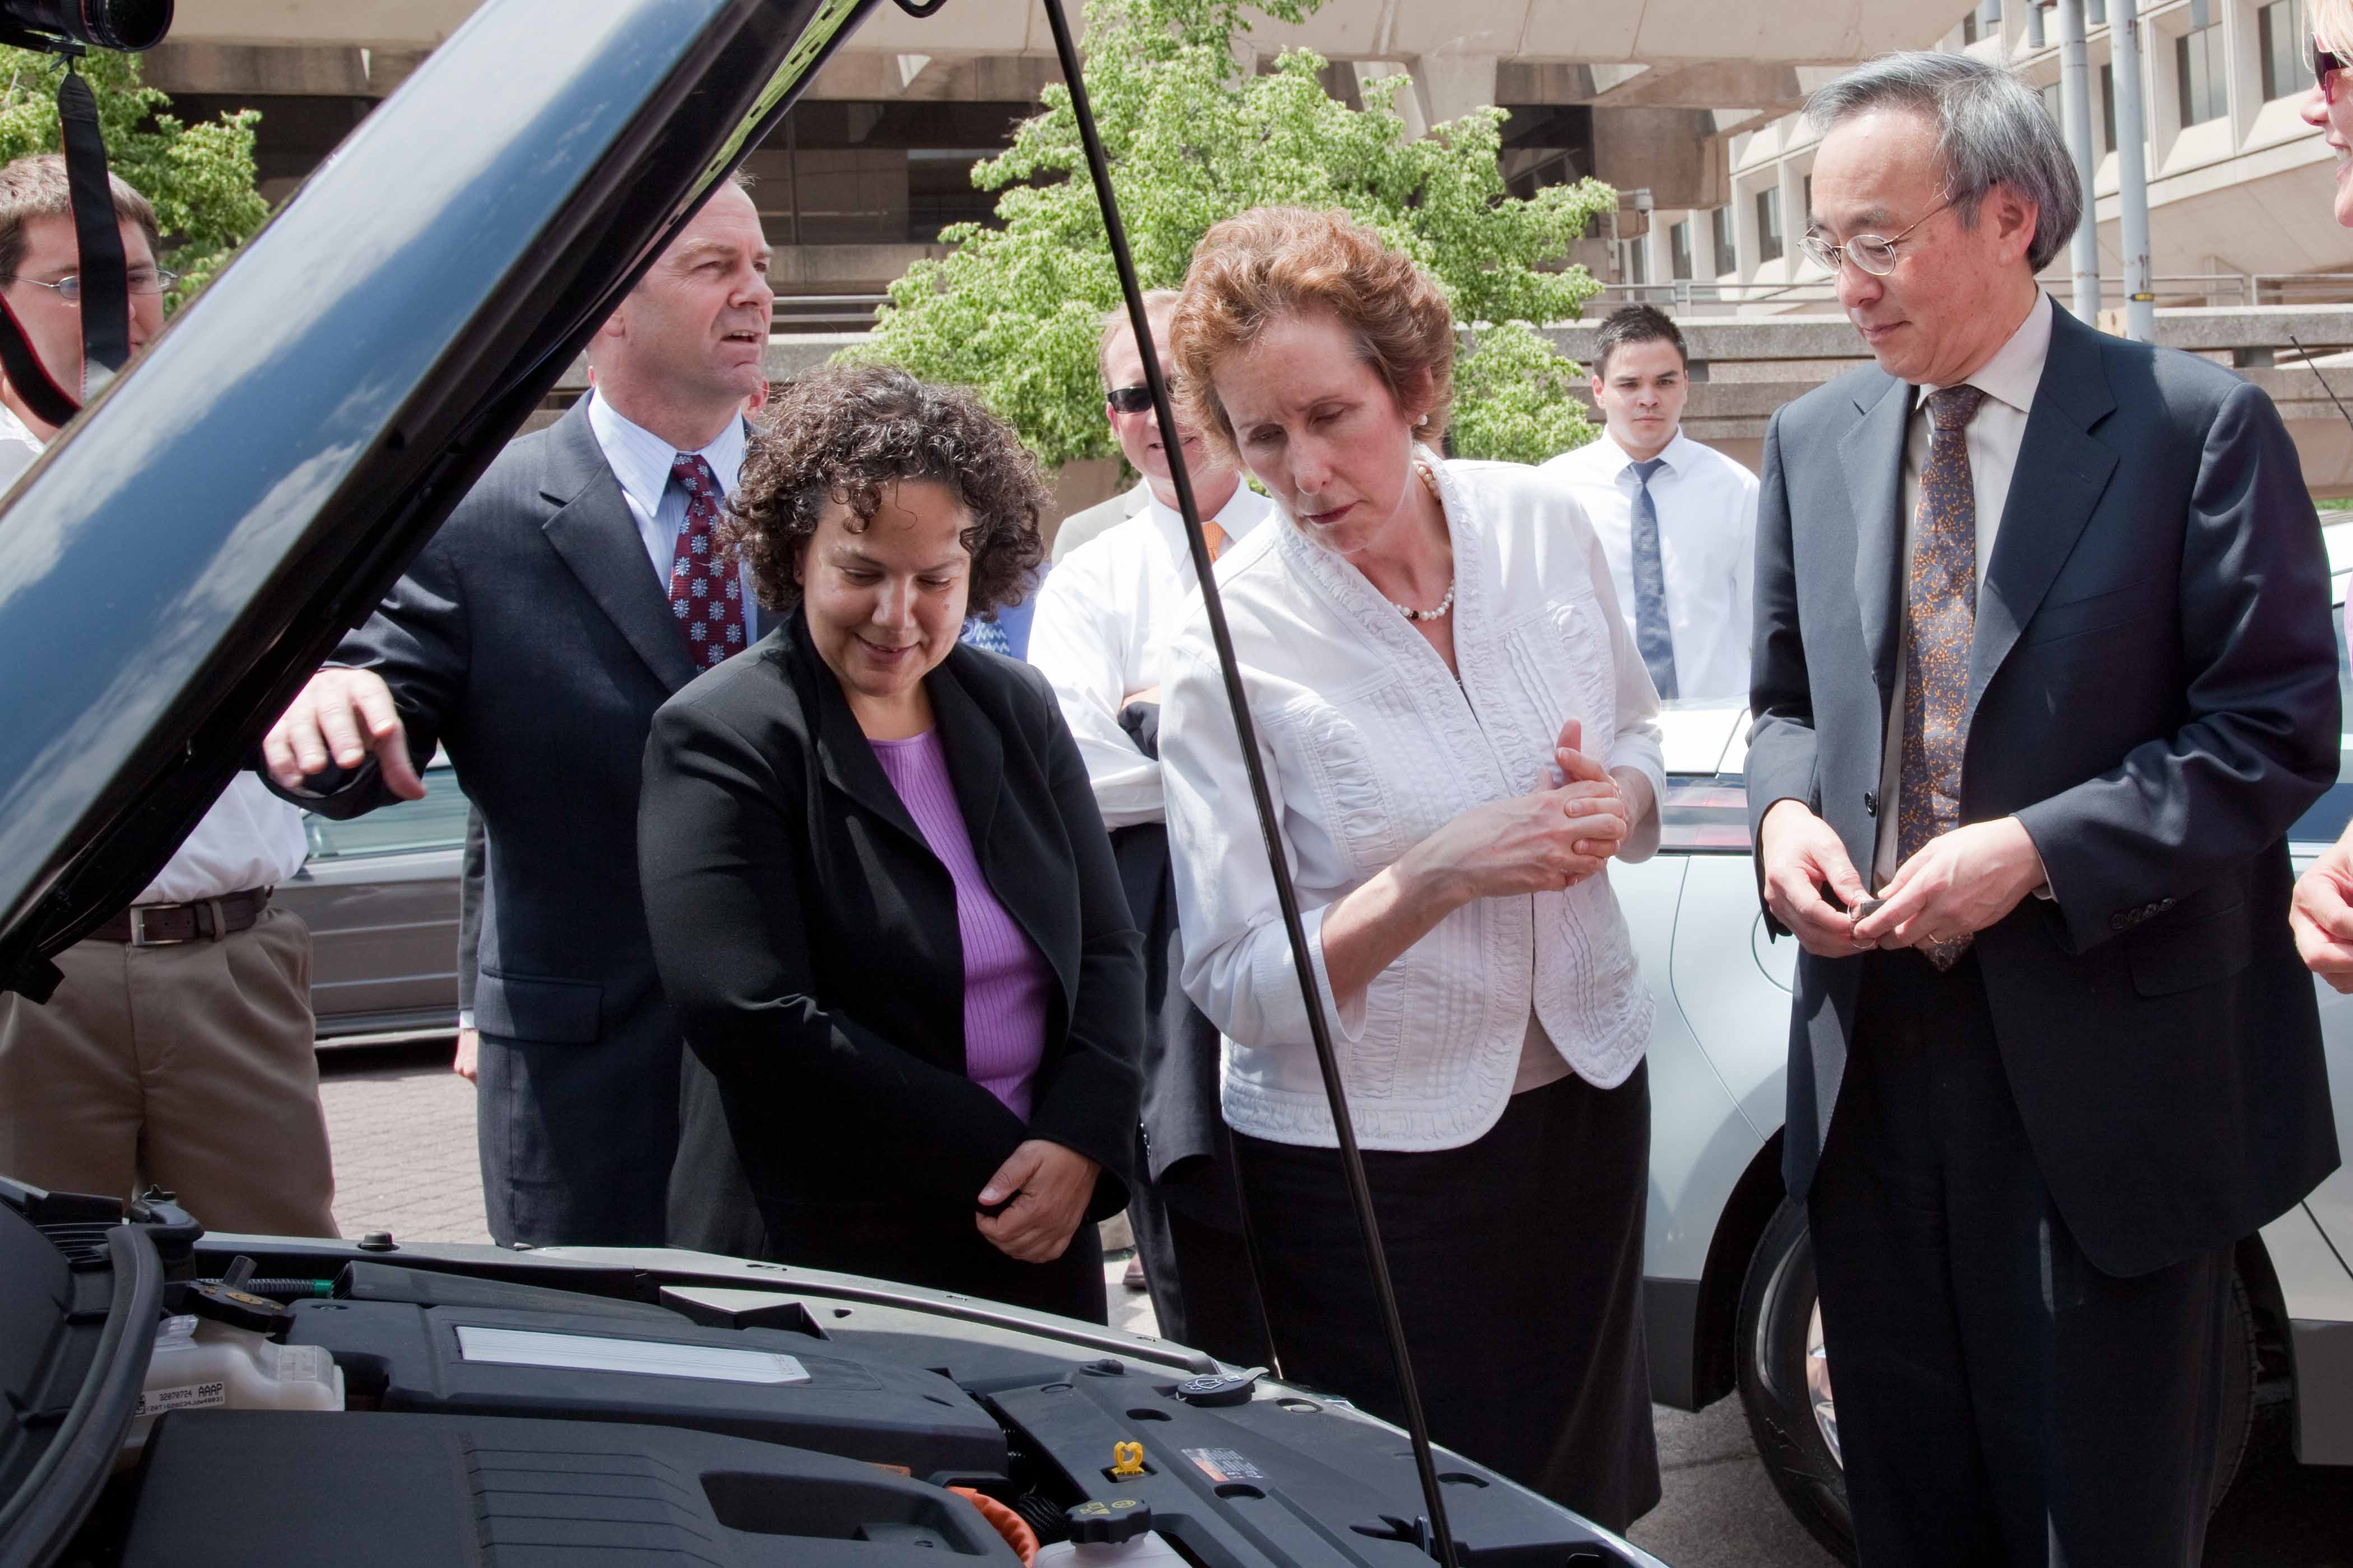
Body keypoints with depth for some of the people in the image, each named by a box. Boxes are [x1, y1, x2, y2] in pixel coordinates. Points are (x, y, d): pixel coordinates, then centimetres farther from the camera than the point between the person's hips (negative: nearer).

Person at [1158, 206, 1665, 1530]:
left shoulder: (1543, 524, -5)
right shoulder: (1230, 651, -17)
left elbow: (1639, 739, 11)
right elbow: (1240, 984, -15)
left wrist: (1616, 801, -12)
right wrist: (1439, 875, -28)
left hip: (1586, 1087, 4)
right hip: (1367, 1157, -4)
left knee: (1590, 1496, 18)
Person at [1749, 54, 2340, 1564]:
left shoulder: (2197, 425, -8)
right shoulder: (1814, 441, 8)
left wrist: (2037, 849, -19)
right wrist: (1786, 809, -5)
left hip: (2106, 1070, -4)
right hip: (1874, 1055, 5)